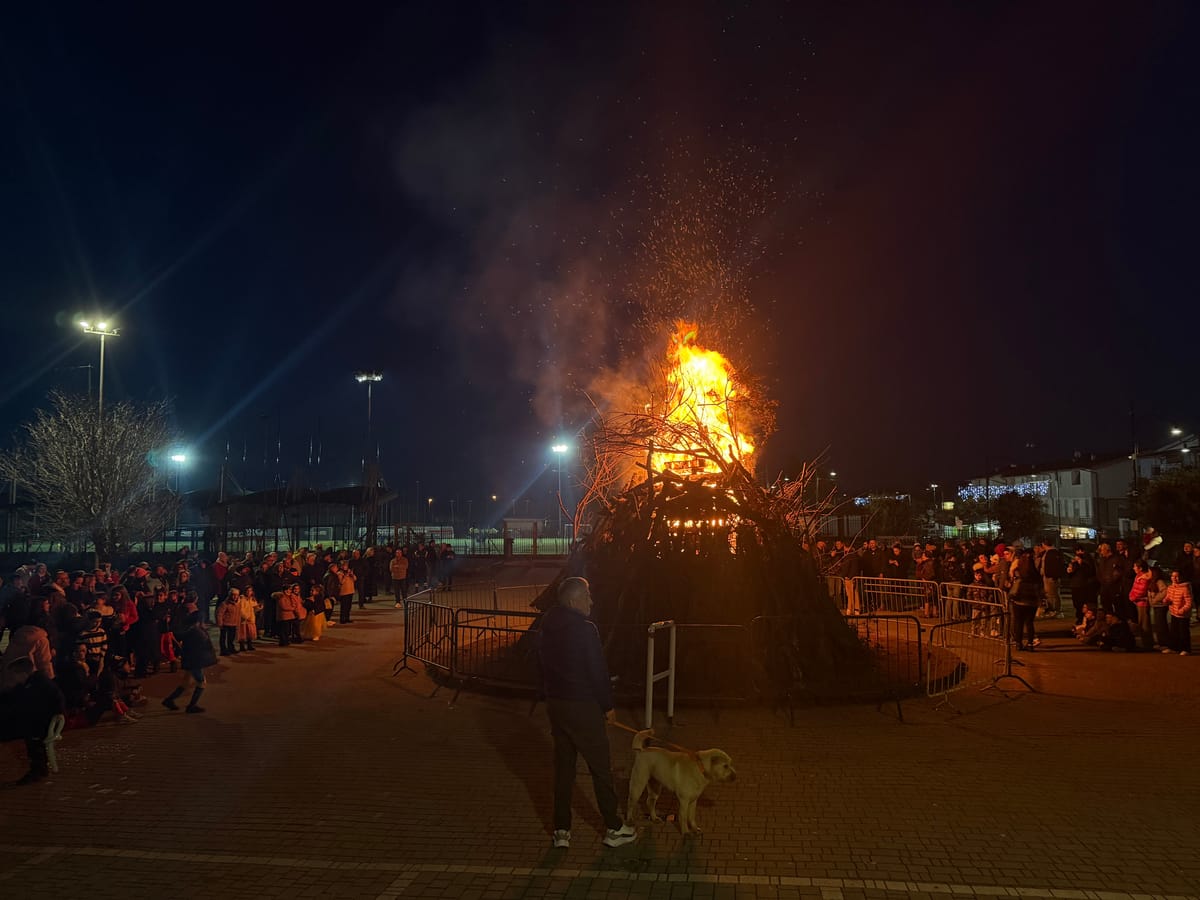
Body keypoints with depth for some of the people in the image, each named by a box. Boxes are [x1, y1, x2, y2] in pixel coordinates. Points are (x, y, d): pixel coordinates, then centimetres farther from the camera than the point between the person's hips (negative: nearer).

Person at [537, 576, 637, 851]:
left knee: (563, 766, 14)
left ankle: (561, 831, 18)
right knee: (600, 767, 6)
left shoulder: (546, 629, 5)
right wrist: (608, 706, -5)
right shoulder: (585, 630, -18)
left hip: (555, 703, 7)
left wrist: (550, 696, 17)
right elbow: (598, 671, -16)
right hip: (583, 705, -7)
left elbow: (545, 665, 11)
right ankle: (613, 829, 16)